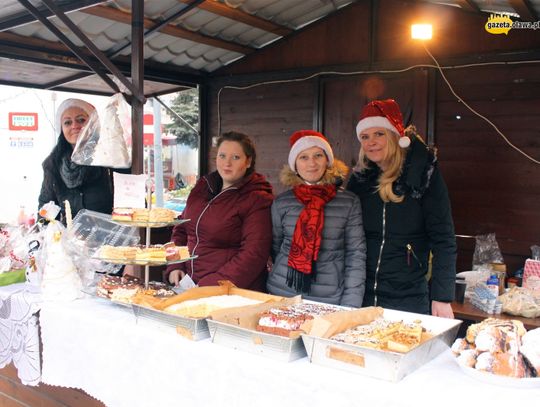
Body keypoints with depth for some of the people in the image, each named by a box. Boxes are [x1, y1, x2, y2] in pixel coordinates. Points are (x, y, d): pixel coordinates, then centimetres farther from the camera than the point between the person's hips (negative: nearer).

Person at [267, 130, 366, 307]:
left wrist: (350, 306, -9)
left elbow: (356, 256, -4)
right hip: (282, 294, 1)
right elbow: (275, 249, 11)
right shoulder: (281, 203, 2)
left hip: (330, 299, -1)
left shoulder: (349, 203, -1)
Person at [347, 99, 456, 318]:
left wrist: (442, 297, -13)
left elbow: (443, 238, -8)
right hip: (362, 296, 3)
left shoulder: (424, 174, -7)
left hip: (410, 298, -3)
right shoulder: (360, 178, 4)